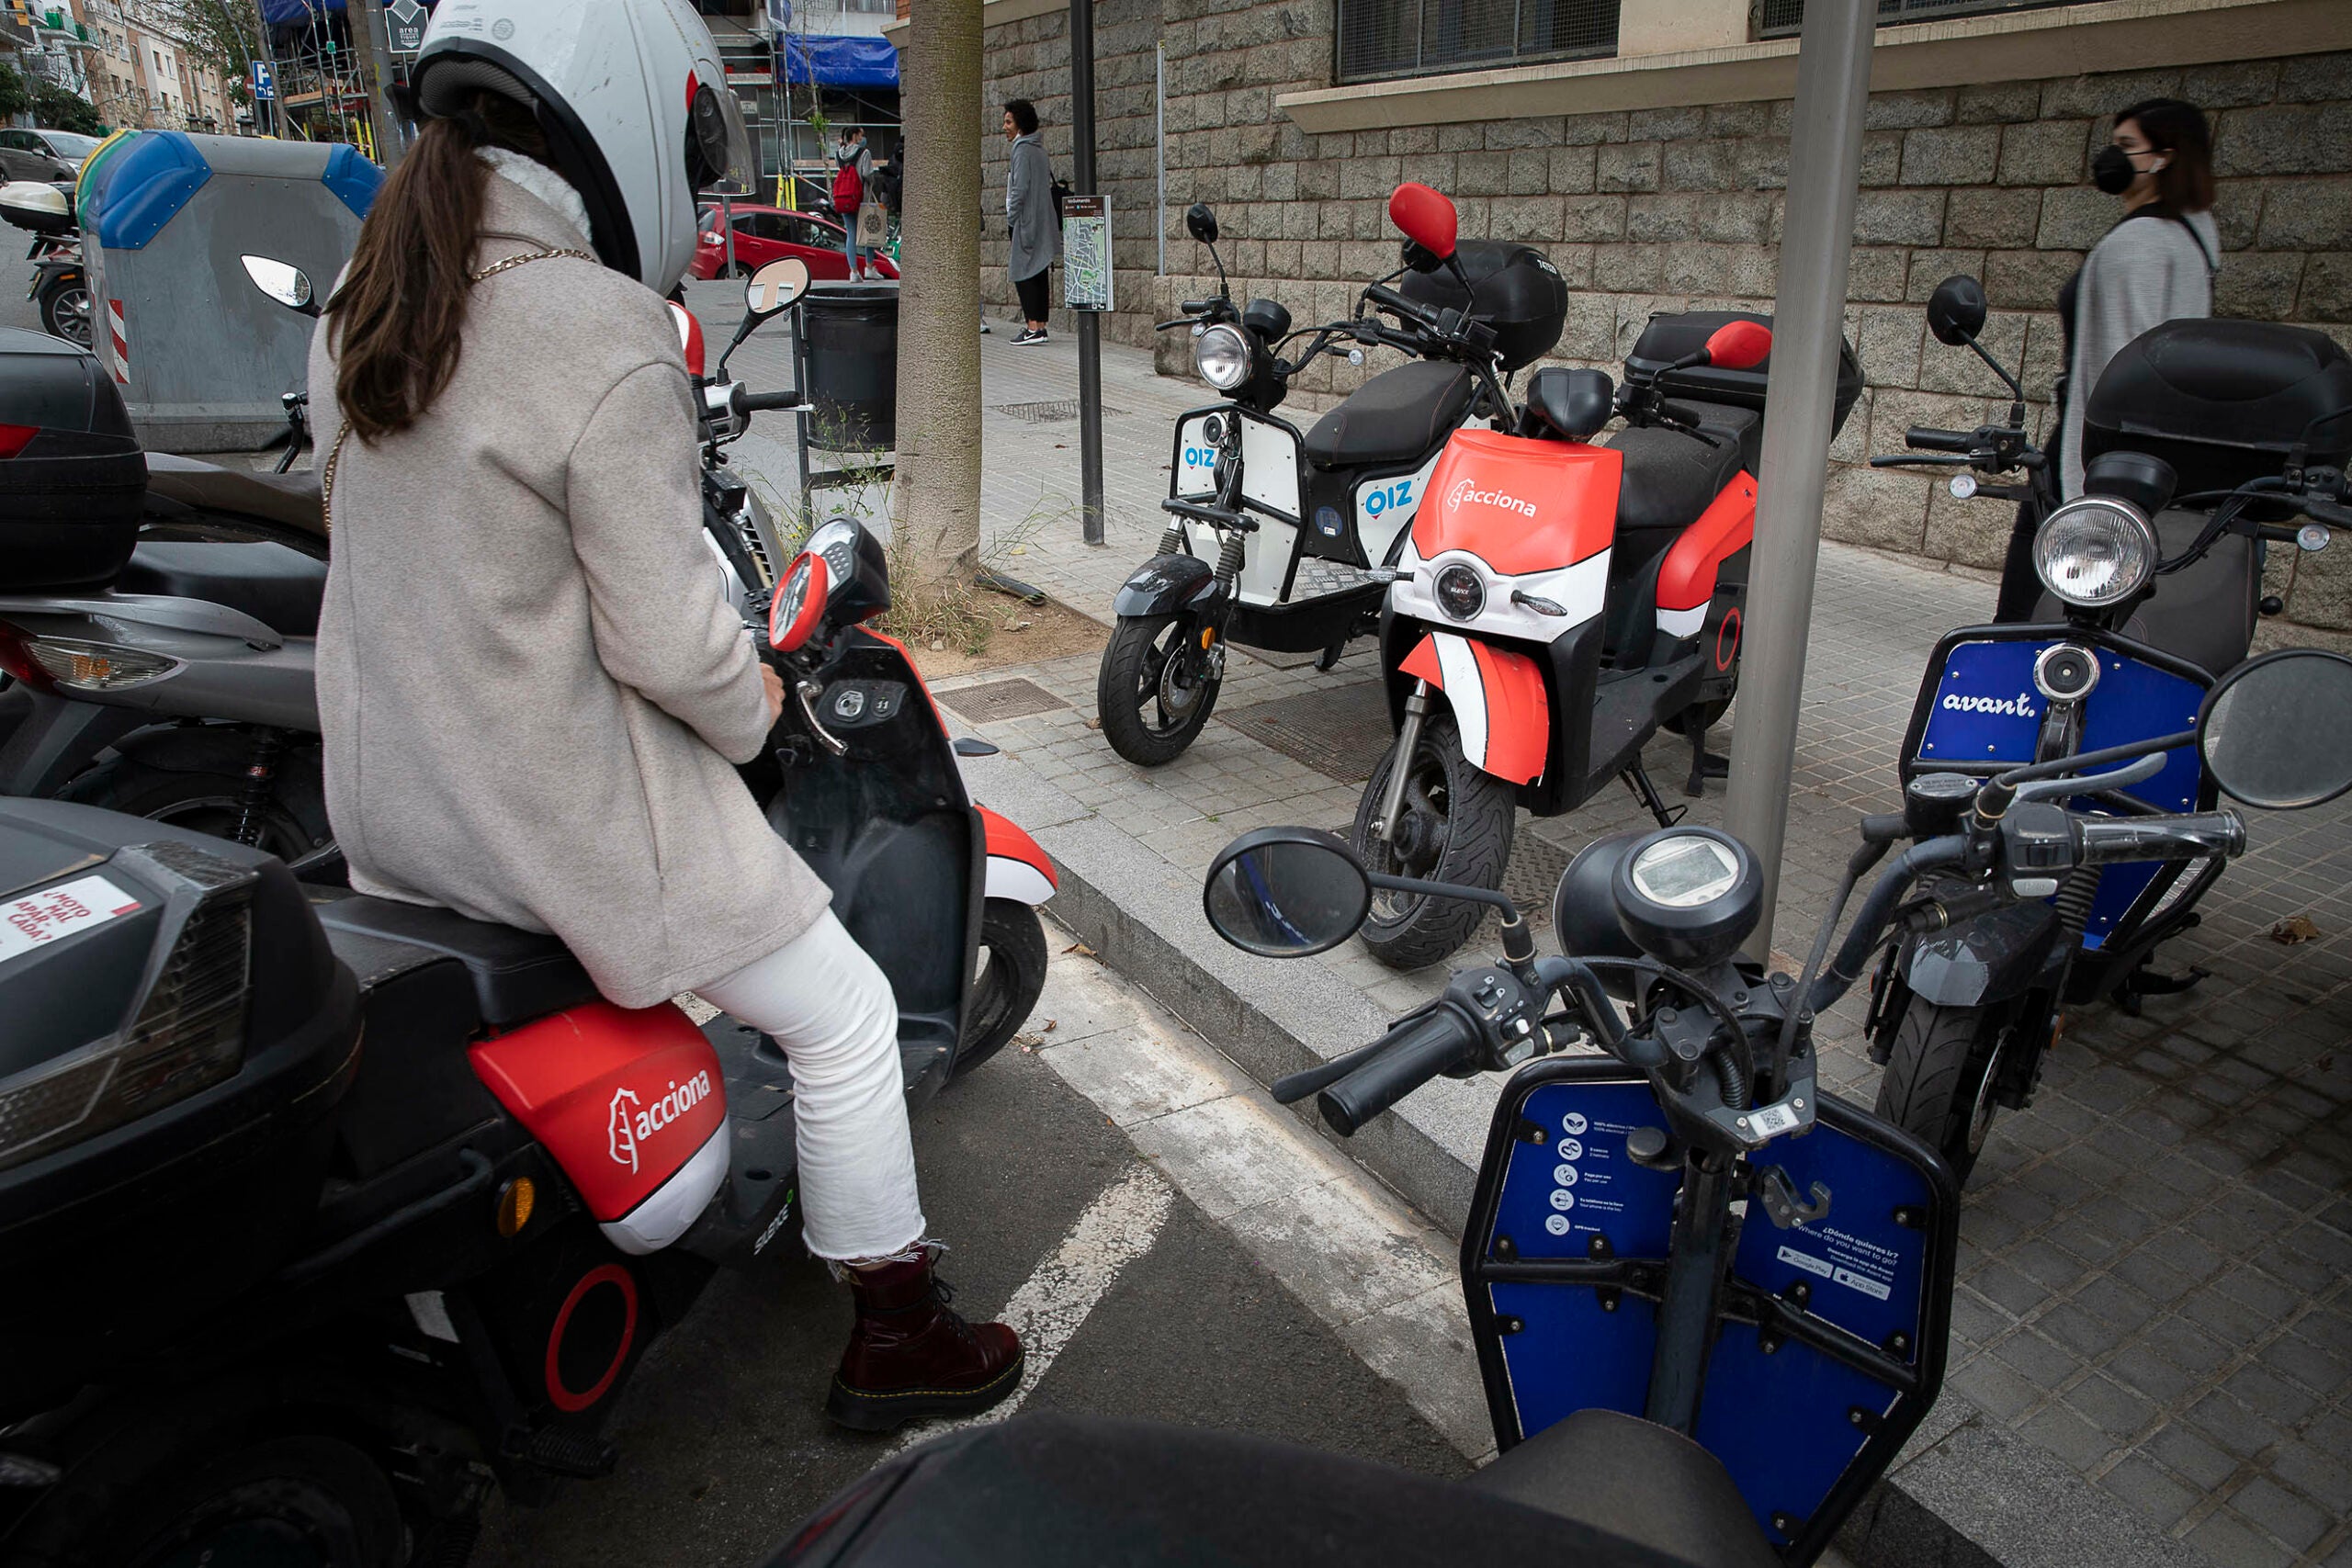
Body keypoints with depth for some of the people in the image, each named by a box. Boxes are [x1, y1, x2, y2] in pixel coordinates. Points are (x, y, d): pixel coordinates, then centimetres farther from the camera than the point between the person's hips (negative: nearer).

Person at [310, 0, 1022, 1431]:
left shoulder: (366, 295, 3)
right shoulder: (606, 331, -23)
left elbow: (425, 553, 11)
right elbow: (666, 640, -22)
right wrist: (754, 710, -3)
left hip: (385, 802, 9)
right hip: (559, 811, -8)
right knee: (845, 1015, 7)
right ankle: (894, 1336, 22)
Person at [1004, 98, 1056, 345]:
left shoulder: (1024, 149, -10)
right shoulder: (1038, 149, 17)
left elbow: (1020, 188, -17)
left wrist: (1010, 219, -10)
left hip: (1025, 222, -9)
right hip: (1041, 222, 9)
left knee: (1024, 273, -9)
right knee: (1038, 274, 8)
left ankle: (1033, 327, -15)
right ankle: (1040, 325, 10)